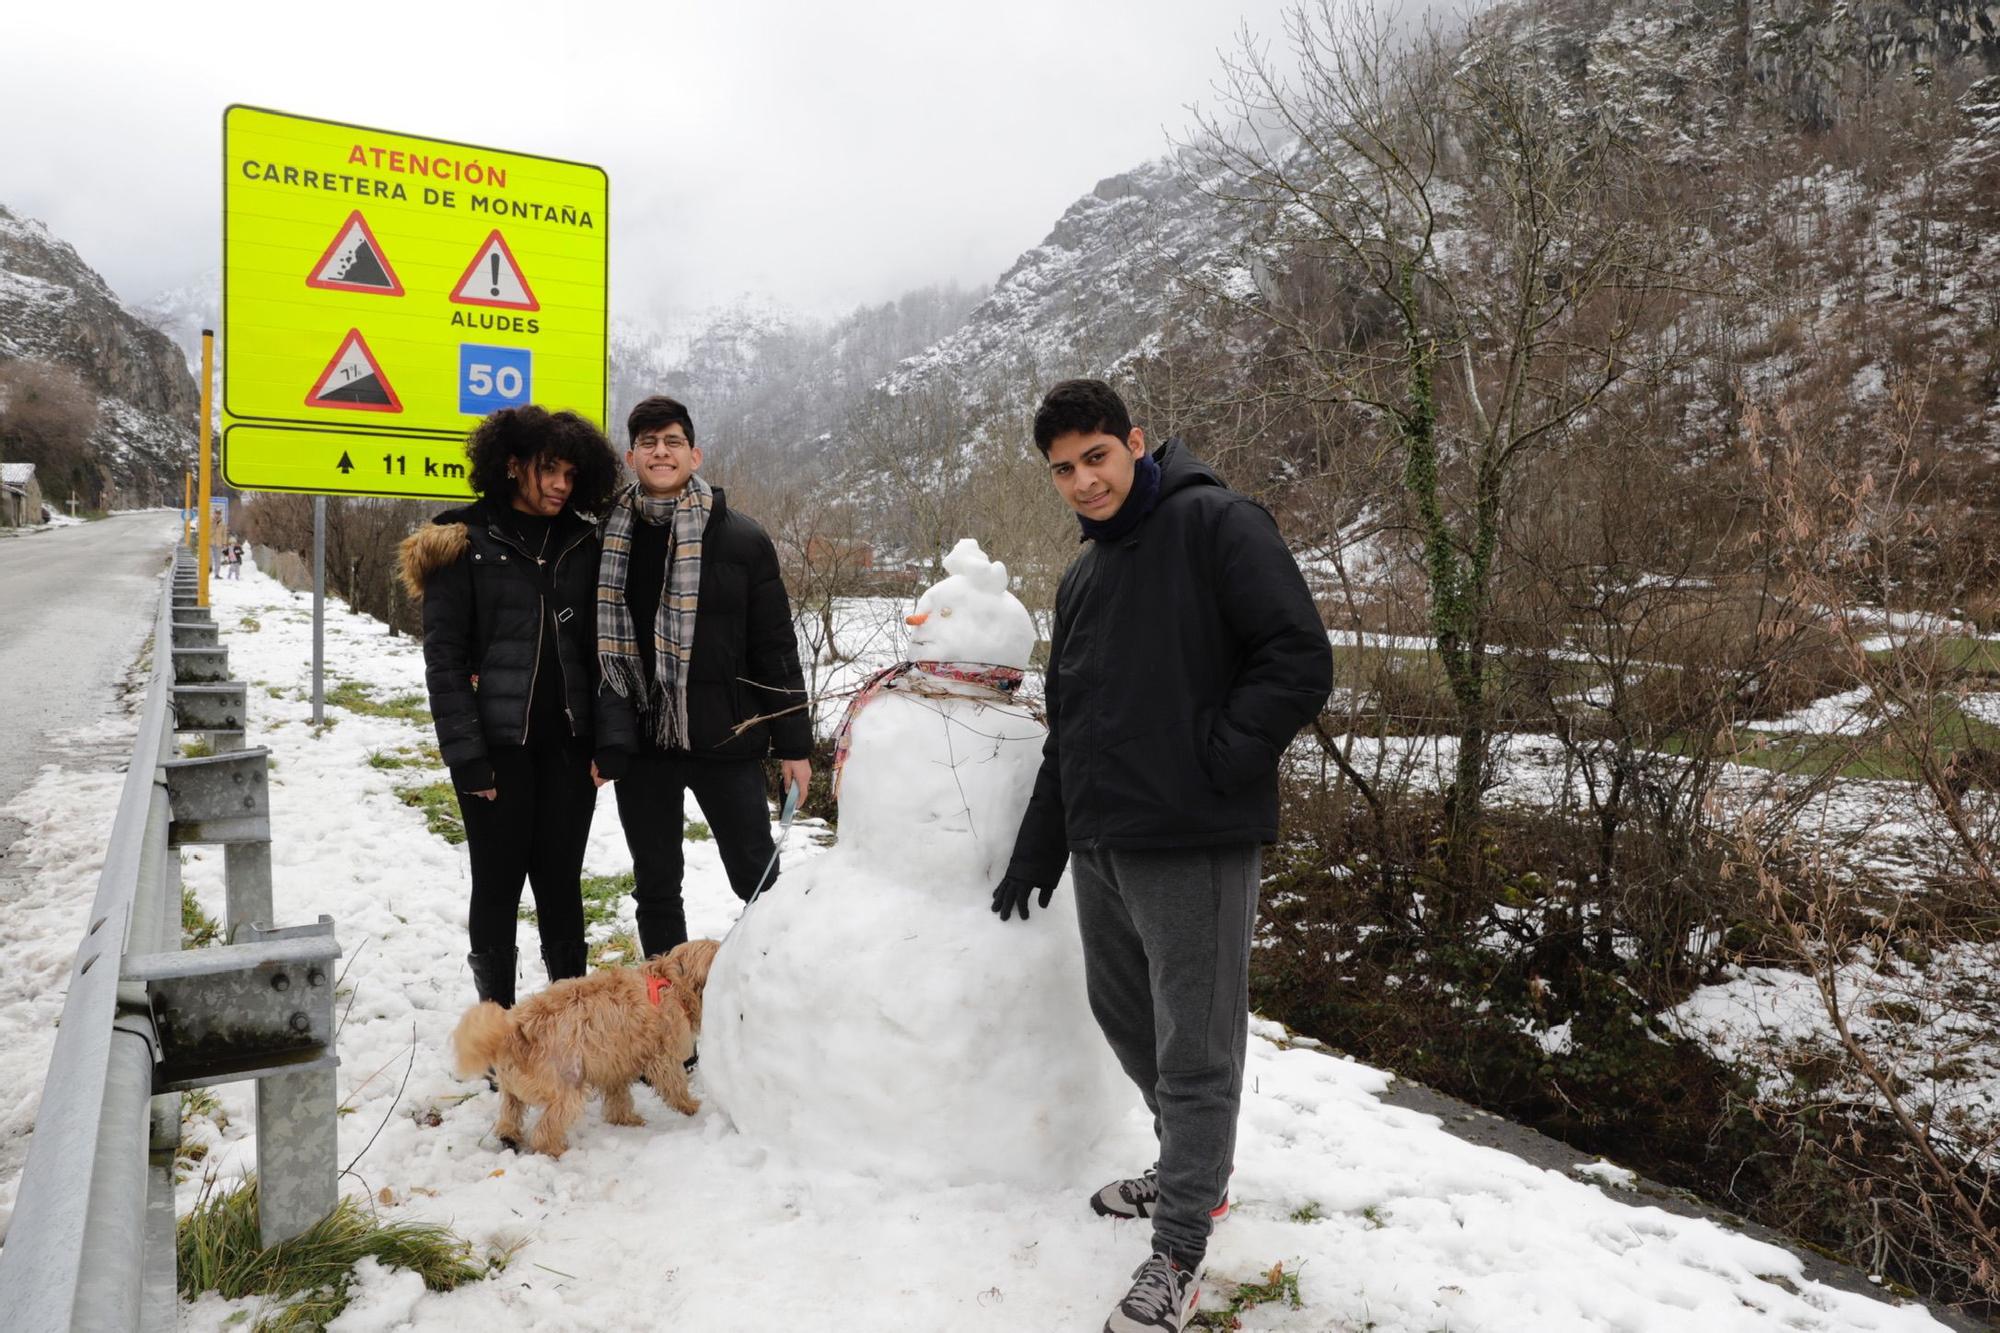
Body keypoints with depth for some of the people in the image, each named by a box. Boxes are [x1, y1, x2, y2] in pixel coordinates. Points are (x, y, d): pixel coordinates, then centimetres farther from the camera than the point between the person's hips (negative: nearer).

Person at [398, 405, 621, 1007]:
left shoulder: (582, 543, 8)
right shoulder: (466, 542, -3)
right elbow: (443, 655, -7)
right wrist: (465, 753, -12)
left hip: (567, 742, 3)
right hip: (497, 743, -3)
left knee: (561, 879, 9)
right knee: (499, 881, 6)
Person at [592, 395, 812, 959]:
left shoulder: (741, 538, -3)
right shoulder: (608, 538, 4)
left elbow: (776, 647, -2)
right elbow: (590, 646, 8)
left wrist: (793, 743, -3)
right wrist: (596, 740, 5)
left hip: (724, 737, -3)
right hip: (639, 740, 3)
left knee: (757, 877, 5)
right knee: (654, 886, 14)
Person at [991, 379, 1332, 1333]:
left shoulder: (1216, 525, -8)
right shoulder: (1082, 579, 17)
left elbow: (1300, 660, -15)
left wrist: (1215, 763, -16)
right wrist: (1036, 853, 21)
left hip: (1193, 849, -8)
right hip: (1101, 848, 8)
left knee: (1194, 1052, 1)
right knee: (1124, 1017, 19)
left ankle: (1179, 1251, 16)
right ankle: (1193, 1172, 41)